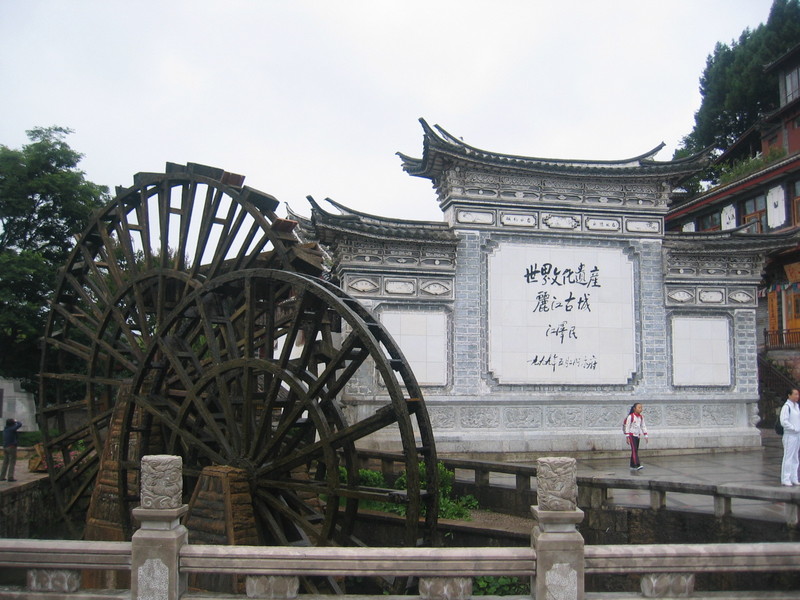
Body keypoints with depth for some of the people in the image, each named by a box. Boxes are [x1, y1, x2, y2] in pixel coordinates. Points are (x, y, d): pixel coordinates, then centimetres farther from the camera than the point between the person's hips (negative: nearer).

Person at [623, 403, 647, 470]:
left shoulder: (641, 417, 8)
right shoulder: (630, 416, -10)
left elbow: (643, 427, 14)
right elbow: (627, 426, -9)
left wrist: (645, 436, 9)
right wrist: (627, 437, -12)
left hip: (638, 435, 7)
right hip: (632, 435, -7)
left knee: (635, 450, 9)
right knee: (634, 450, -15)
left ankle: (632, 465, 16)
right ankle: (637, 465, -25)